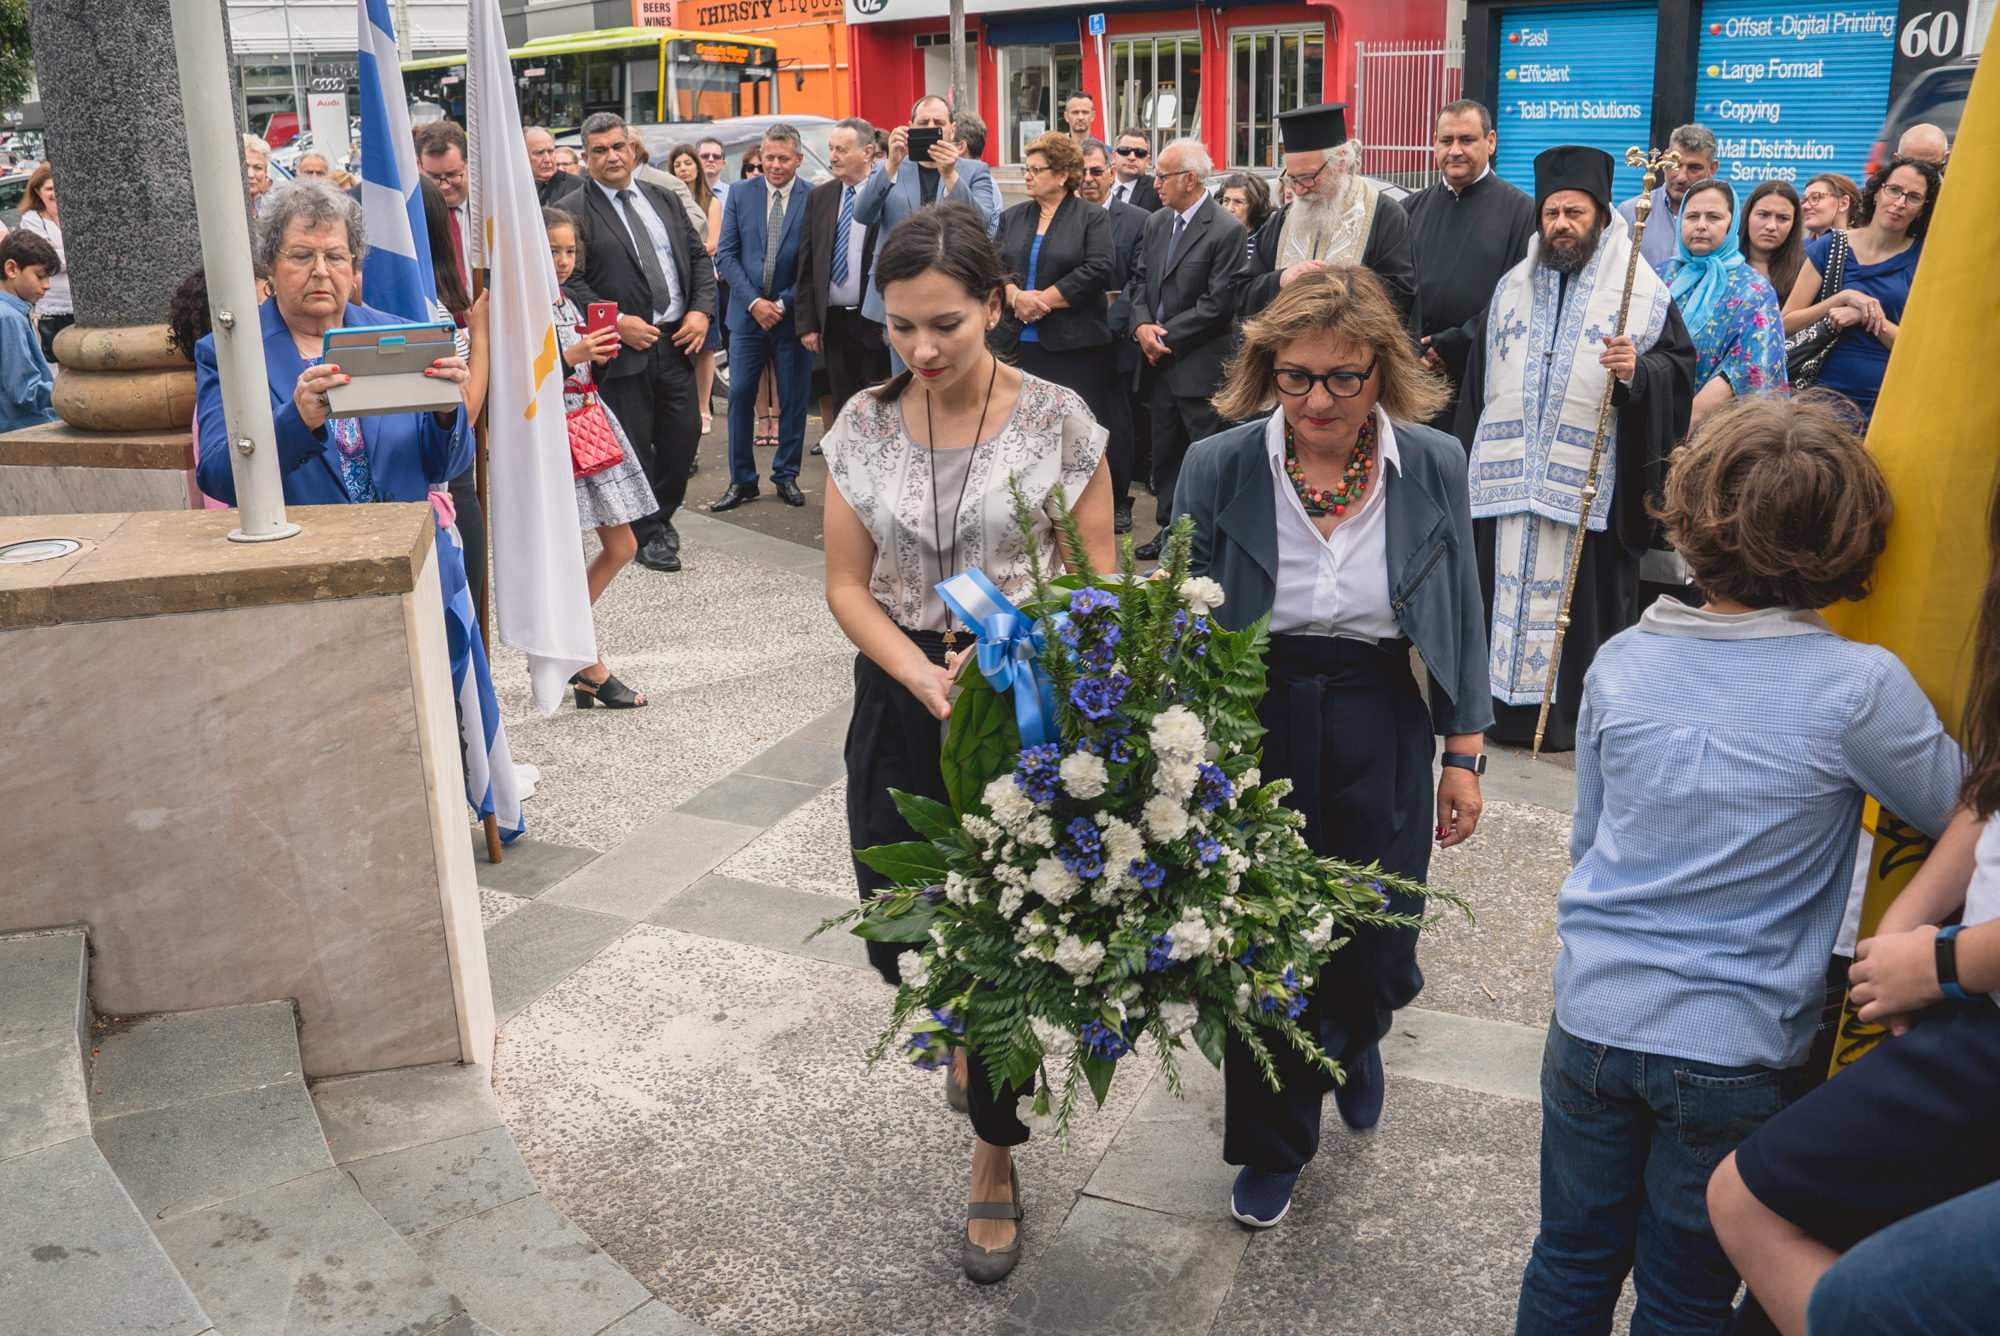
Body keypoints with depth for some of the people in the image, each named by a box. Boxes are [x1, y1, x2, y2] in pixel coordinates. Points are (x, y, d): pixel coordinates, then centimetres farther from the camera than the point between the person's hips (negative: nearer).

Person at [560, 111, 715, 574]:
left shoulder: (663, 199, 14)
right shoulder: (574, 212, -3)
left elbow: (698, 255, 14)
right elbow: (570, 280, -9)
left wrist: (701, 309, -1)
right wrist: (617, 322, -18)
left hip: (677, 340, 5)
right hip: (623, 346, -5)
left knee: (684, 432, 7)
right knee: (634, 444, 2)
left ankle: (662, 515, 29)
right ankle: (646, 535, 16)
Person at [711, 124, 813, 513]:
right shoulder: (740, 193, 4)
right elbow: (726, 254, 1)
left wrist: (784, 304, -11)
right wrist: (754, 301, -10)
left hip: (792, 314, -1)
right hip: (747, 313, 2)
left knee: (793, 399, 5)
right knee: (740, 395, 1)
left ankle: (786, 476, 20)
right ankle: (742, 481, 11)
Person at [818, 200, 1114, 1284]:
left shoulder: (1057, 421, -9)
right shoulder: (865, 425, -1)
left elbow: (1096, 577, -3)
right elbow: (847, 585, 1)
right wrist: (923, 675, -16)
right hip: (901, 704, 3)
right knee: (898, 932, 6)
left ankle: (994, 1156, 30)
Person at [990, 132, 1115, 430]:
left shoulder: (1093, 218, 3)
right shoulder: (1011, 218, 17)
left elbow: (1096, 271, -10)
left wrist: (1041, 299, -11)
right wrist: (1016, 296, -14)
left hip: (1073, 346, -4)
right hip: (1015, 344, 4)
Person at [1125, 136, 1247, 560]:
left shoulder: (1227, 230, -11)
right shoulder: (1156, 223, 12)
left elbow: (1219, 303, -15)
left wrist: (1168, 336, -13)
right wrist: (1142, 325, -4)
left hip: (1200, 362, -7)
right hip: (1159, 359, 7)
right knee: (1164, 450, 14)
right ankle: (1170, 528, 24)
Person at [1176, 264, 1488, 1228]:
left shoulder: (1434, 467, -5)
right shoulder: (1218, 469, -9)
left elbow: (1461, 621, 3)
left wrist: (1463, 756, 3)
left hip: (1381, 730, 1)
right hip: (1252, 725, -1)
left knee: (1377, 959, 8)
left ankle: (1351, 1041, 49)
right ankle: (1272, 1147, 36)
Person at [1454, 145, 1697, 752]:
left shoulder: (1641, 291, 1)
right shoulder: (1512, 288, 13)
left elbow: (1680, 366, -2)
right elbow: (1479, 378, 15)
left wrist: (1638, 371, -24)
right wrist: (1469, 462, 11)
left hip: (1590, 482, -4)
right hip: (1510, 473, 4)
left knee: (1583, 597, 0)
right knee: (1509, 585, 7)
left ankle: (1577, 715, 12)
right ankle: (1506, 704, 18)